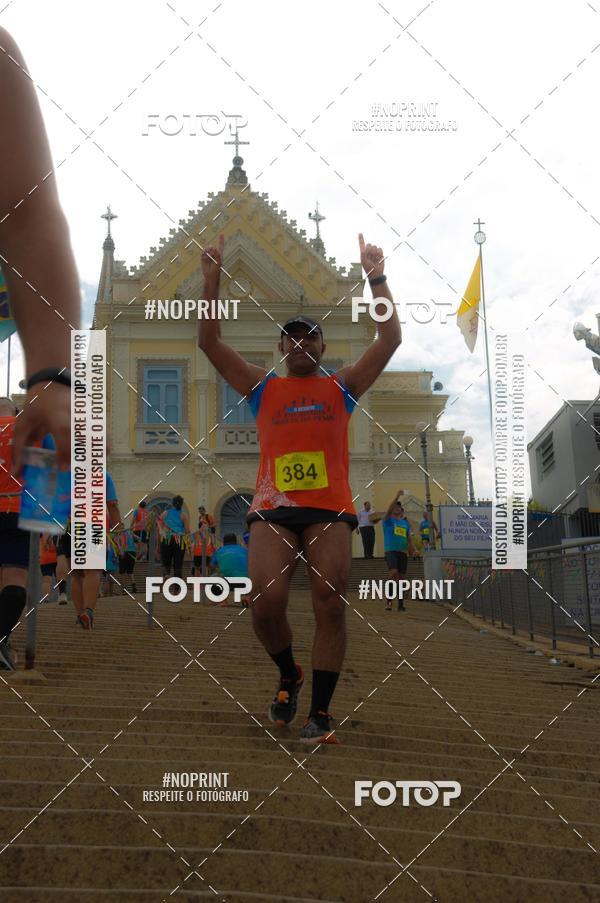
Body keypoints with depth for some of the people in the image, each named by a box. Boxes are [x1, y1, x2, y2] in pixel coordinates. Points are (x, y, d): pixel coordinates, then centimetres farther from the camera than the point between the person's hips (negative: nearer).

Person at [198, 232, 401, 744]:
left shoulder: (342, 386, 16)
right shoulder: (261, 387, 17)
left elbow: (390, 340, 7)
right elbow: (210, 341, 10)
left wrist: (377, 280, 1)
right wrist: (213, 279, 3)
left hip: (331, 510, 0)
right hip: (273, 509, 0)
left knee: (331, 606, -8)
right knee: (266, 602, -15)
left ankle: (321, 713, 2)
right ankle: (289, 673, 15)